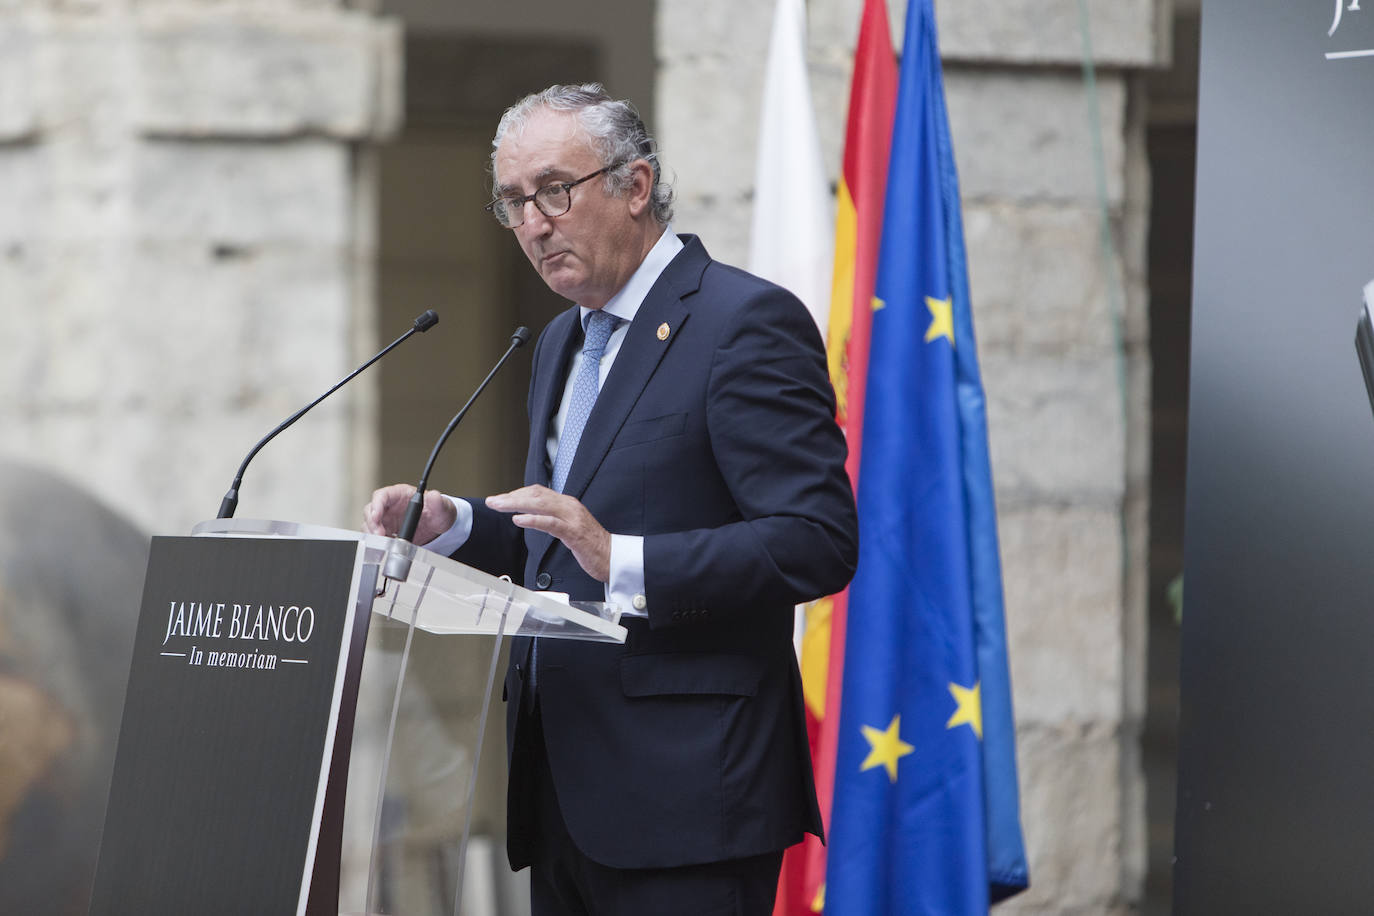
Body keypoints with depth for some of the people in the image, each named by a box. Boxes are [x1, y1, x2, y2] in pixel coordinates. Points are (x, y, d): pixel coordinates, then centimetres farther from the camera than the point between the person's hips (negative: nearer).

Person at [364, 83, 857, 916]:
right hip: (567, 787, 9)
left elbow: (819, 540, -18)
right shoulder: (563, 343, 20)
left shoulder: (747, 323, -9)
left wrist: (623, 563, -26)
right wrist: (453, 526, 8)